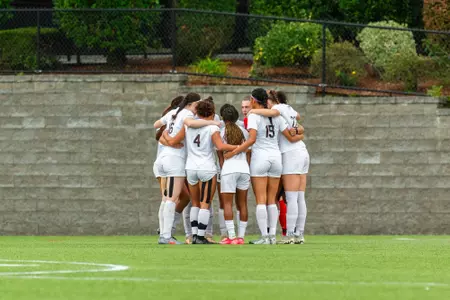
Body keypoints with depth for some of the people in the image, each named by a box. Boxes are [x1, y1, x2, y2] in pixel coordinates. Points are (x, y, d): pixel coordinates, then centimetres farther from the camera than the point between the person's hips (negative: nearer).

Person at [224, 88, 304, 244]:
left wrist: (233, 152, -17)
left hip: (260, 157, -5)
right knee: (271, 200, 10)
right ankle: (272, 235, 5)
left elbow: (252, 139, -20)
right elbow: (291, 138, 10)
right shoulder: (276, 116, 8)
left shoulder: (253, 116, -8)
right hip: (276, 156, 5)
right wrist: (300, 136, 32)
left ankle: (264, 236, -9)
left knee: (261, 200, -3)